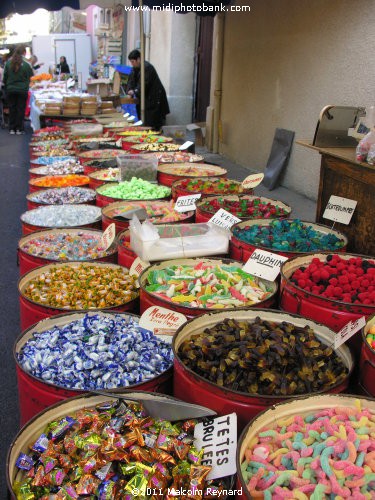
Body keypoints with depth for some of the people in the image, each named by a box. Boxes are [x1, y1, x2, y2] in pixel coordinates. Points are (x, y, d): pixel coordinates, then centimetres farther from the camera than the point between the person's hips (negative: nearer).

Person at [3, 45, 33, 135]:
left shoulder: (8, 62, -2)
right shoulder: (26, 64, -12)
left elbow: (5, 77, 4)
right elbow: (30, 77, -3)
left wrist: (7, 87, 16)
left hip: (10, 89, 3)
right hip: (22, 90, -3)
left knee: (12, 109, 11)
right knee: (21, 109, 6)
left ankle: (12, 129, 14)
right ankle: (19, 129, 7)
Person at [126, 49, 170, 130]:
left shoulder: (147, 67, -19)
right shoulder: (135, 68, 10)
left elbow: (144, 84, -25)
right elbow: (131, 80, 6)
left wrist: (135, 92, -26)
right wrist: (129, 90, -12)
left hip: (154, 98, -9)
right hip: (146, 97, 9)